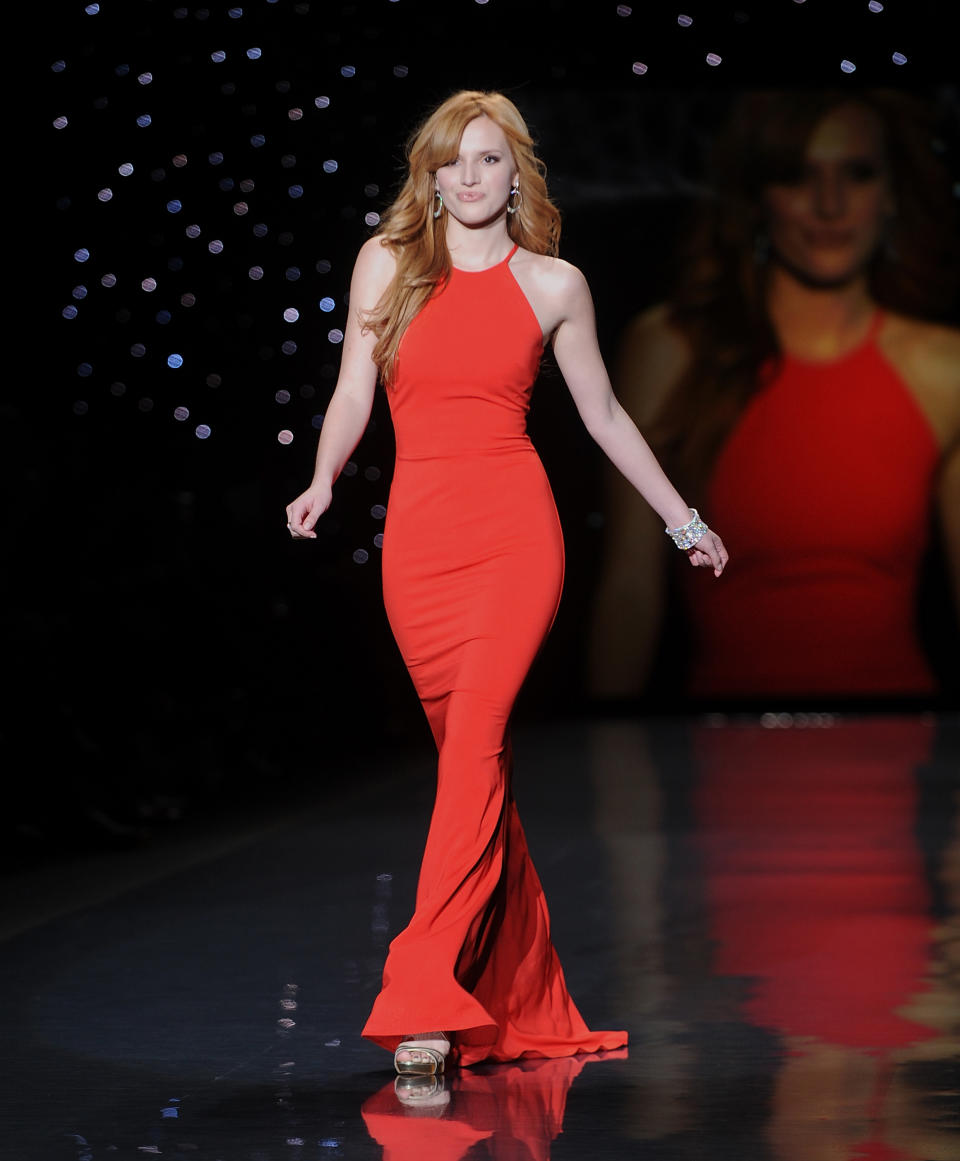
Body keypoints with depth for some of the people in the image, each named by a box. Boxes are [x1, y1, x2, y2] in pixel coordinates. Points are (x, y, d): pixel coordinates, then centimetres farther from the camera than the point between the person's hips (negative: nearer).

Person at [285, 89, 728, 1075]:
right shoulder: (387, 263, 9)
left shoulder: (555, 284, 8)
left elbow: (603, 415, 18)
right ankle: (528, 1007, 13)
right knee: (476, 761, 4)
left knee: (474, 743, -19)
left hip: (515, 530, -2)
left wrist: (684, 521, 23)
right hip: (419, 538, 2)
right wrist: (322, 482, -11)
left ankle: (425, 1003, -24)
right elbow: (354, 393, 8)